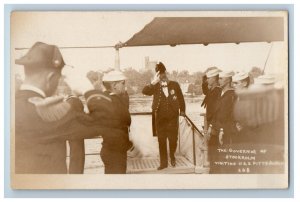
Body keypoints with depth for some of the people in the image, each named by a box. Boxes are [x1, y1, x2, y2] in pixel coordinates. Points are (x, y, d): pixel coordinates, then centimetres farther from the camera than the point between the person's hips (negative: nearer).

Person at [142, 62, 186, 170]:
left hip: (173, 118, 0)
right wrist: (153, 82, -29)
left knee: (173, 139, 6)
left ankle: (172, 156, 34)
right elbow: (145, 91, -17)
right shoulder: (155, 87, 0)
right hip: (160, 119, 1)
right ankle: (163, 162, 16)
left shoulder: (174, 85, 1)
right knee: (161, 141, 5)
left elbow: (180, 98, 10)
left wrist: (182, 110, 9)